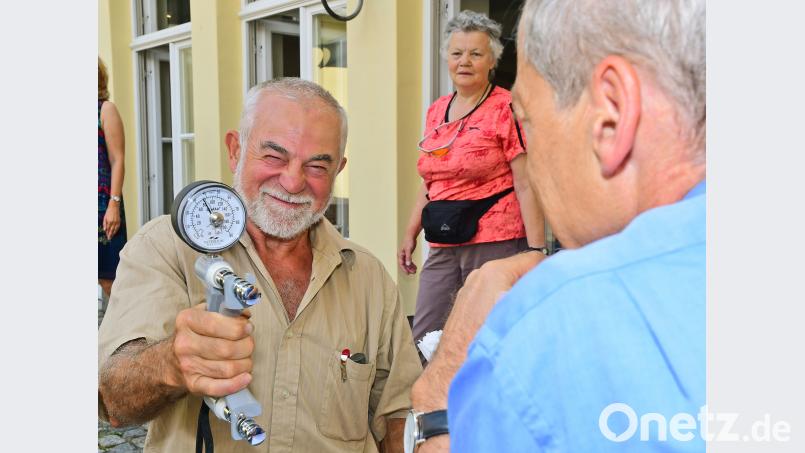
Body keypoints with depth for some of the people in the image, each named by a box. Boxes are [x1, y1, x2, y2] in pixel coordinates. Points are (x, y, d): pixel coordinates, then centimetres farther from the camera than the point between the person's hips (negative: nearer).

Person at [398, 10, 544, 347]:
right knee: (423, 339, 5)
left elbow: (527, 185, -10)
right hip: (443, 247, 6)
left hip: (496, 241, -6)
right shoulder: (436, 111, 13)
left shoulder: (507, 108, -6)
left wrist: (536, 249, -15)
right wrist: (410, 234, 18)